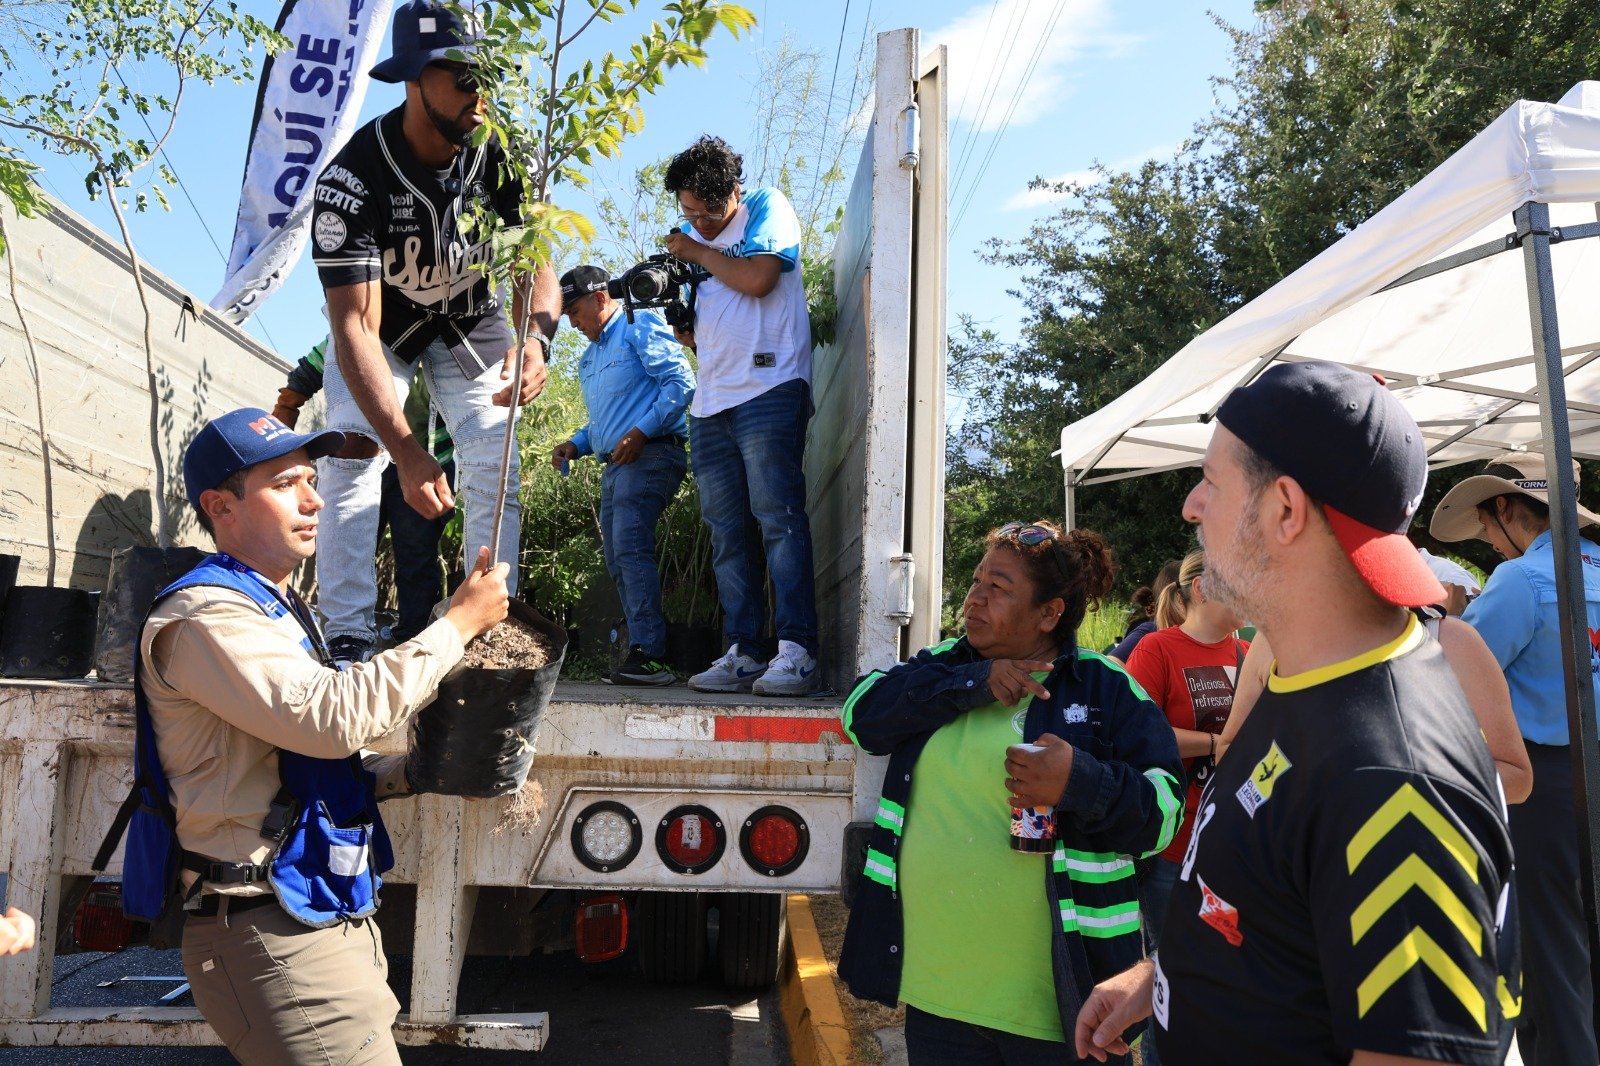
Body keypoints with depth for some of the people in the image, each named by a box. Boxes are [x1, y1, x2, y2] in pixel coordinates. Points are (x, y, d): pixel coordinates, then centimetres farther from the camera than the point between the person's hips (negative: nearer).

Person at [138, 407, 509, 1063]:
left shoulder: (277, 610, 17)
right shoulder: (205, 615, -15)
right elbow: (336, 715, -28)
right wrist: (459, 623, -19)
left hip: (333, 923, 10)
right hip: (273, 940, -10)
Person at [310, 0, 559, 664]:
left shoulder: (498, 155, -23)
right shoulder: (354, 175, -33)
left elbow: (534, 263, -26)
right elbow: (355, 325, -38)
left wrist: (535, 335, -53)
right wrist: (406, 449, -50)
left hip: (469, 319, 2)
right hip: (380, 326, -2)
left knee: (496, 467, -9)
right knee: (351, 452, -17)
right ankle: (347, 634, -12)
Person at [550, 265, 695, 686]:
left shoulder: (641, 326, -1)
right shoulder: (589, 358, 27)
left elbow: (681, 383, -12)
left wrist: (641, 431, -20)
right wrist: (576, 444, 12)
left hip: (649, 455, -10)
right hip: (615, 464, 10)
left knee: (630, 547, -22)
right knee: (618, 561, 6)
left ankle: (648, 653, -24)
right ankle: (648, 654, 9)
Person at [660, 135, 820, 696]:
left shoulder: (769, 209, 5)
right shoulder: (692, 235, 23)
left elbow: (758, 278, -13)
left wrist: (696, 252, 2)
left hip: (768, 391, -7)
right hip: (711, 403, 7)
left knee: (777, 520, -13)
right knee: (728, 535, 1)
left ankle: (796, 652, -13)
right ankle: (743, 653, 3)